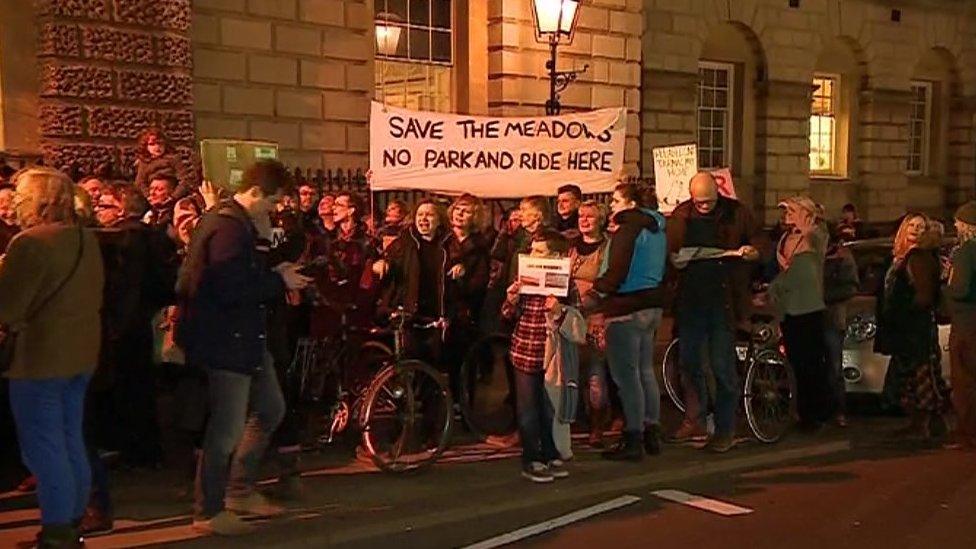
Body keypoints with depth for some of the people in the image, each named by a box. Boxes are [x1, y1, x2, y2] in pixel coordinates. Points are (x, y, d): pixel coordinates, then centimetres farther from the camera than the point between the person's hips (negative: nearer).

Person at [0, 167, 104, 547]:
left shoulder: (31, 243, -18)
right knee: (71, 442, 16)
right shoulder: (86, 240, 7)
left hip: (39, 357, -8)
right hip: (80, 354, 8)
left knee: (43, 448, 1)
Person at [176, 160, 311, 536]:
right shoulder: (229, 227, -20)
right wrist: (279, 282, -17)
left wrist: (275, 273, 0)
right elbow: (231, 289, -28)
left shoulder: (240, 223, 14)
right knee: (228, 428, -3)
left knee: (270, 409, 19)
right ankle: (209, 512, 10)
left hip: (244, 336, 11)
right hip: (226, 340, -11)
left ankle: (240, 490, 30)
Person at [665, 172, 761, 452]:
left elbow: (758, 243, 7)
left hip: (723, 299, -3)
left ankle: (724, 430, 9)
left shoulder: (736, 213, -1)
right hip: (690, 299, 3)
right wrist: (674, 260, -8)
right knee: (689, 361, 10)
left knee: (723, 366, -1)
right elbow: (668, 251, 13)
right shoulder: (680, 216, 5)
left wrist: (751, 252, -15)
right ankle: (694, 421, 26)